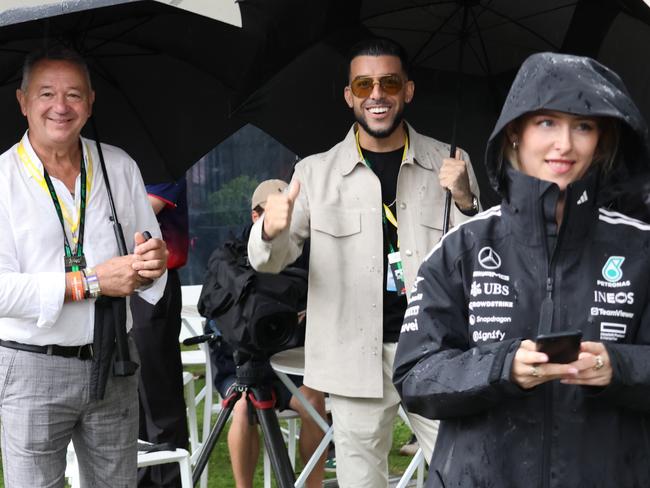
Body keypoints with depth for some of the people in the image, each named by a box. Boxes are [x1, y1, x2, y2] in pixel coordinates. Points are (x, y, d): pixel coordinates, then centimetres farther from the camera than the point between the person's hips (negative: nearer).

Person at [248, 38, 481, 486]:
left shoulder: (449, 164, 5)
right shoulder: (317, 172, 5)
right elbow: (269, 262, 4)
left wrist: (465, 200, -13)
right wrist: (272, 230, -20)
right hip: (357, 357, 0)